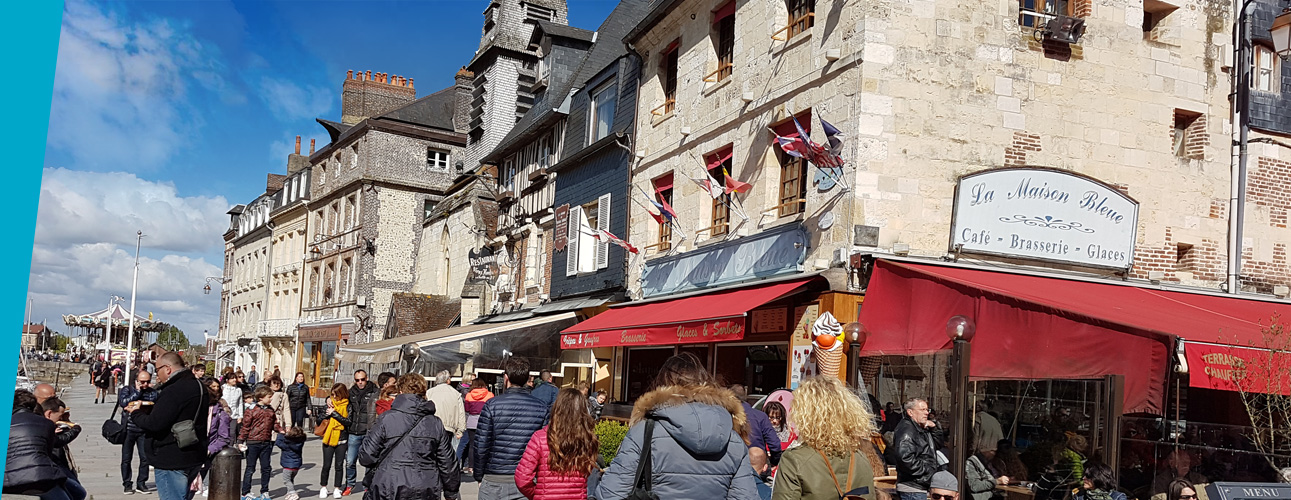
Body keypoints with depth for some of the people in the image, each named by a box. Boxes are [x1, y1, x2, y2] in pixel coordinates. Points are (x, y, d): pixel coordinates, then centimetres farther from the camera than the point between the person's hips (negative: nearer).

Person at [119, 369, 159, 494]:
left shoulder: (153, 392, 7)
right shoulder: (127, 390, 3)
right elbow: (123, 403, -16)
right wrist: (138, 392, -12)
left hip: (145, 431, 1)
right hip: (129, 429, -1)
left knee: (145, 458, 1)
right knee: (126, 458, 5)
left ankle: (141, 483, 13)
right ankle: (127, 484, 15)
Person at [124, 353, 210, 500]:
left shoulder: (173, 391, -19)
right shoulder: (199, 387, 11)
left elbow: (154, 424, -22)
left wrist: (135, 413, -3)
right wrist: (145, 409, 14)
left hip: (172, 461, -10)